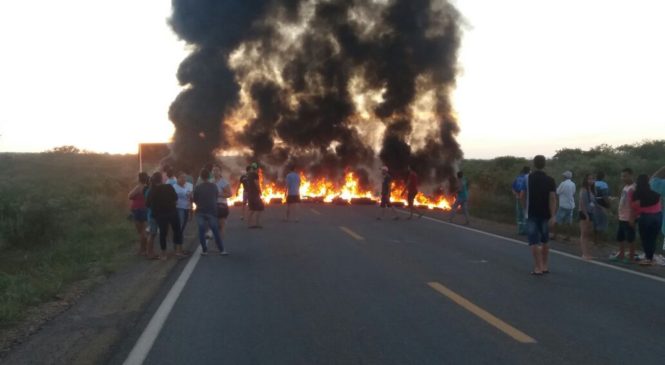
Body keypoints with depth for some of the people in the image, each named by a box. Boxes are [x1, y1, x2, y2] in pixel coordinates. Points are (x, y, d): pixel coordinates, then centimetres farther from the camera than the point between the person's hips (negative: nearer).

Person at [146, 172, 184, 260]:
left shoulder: (153, 190, -6)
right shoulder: (169, 187, -7)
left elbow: (148, 203, -5)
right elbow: (175, 198, -2)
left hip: (160, 214, 0)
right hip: (172, 212, 0)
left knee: (163, 233, 8)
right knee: (177, 230, 13)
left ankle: (163, 254, 11)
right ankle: (178, 250, 9)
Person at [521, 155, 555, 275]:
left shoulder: (527, 179, -2)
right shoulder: (550, 180, -4)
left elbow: (524, 197, 2)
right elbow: (552, 199, -13)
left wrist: (525, 210, 18)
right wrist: (552, 216, -15)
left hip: (532, 214, -1)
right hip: (545, 214, 1)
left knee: (534, 241, -2)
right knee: (545, 240, 16)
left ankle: (538, 267, -8)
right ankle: (545, 265, 21)